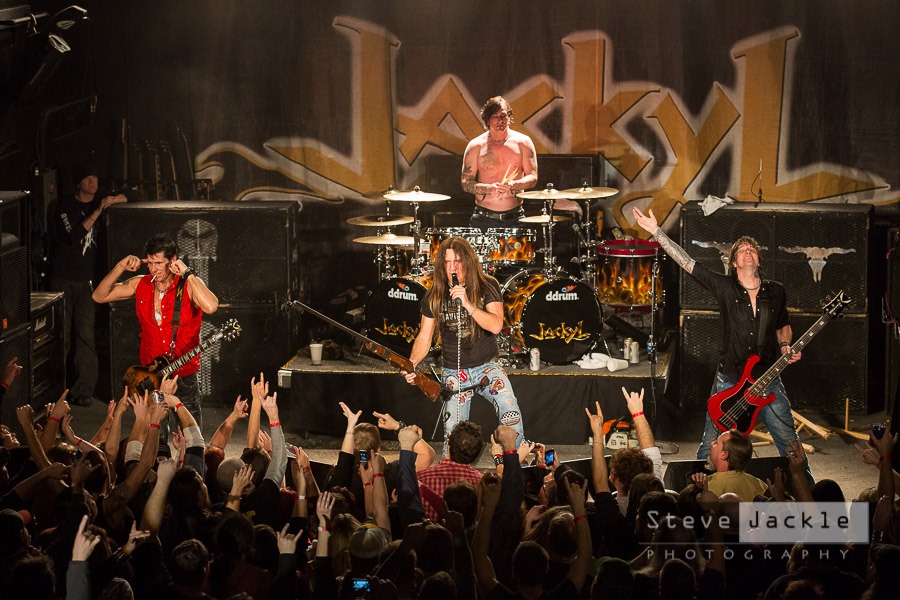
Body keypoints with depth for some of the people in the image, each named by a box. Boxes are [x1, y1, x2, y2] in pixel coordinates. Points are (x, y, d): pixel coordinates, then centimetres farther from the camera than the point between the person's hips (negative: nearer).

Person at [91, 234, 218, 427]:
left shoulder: (189, 285, -11)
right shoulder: (140, 285, 2)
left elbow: (210, 307, -32)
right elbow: (99, 296, 3)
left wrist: (187, 273, -28)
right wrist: (120, 268, -9)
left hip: (184, 375, -3)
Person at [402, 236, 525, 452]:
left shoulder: (487, 287, -7)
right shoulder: (435, 296, -1)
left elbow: (496, 326, -20)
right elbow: (424, 337, 3)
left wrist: (468, 304, -32)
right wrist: (412, 363, -16)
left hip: (487, 367, -2)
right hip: (454, 373, 2)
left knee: (509, 410, -27)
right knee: (453, 435, -3)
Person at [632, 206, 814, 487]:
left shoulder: (776, 291, 5)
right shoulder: (724, 286, -4)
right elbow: (685, 261, -9)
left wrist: (786, 347, -1)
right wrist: (655, 231, -14)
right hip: (729, 381, -2)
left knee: (791, 446, 3)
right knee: (710, 448, 2)